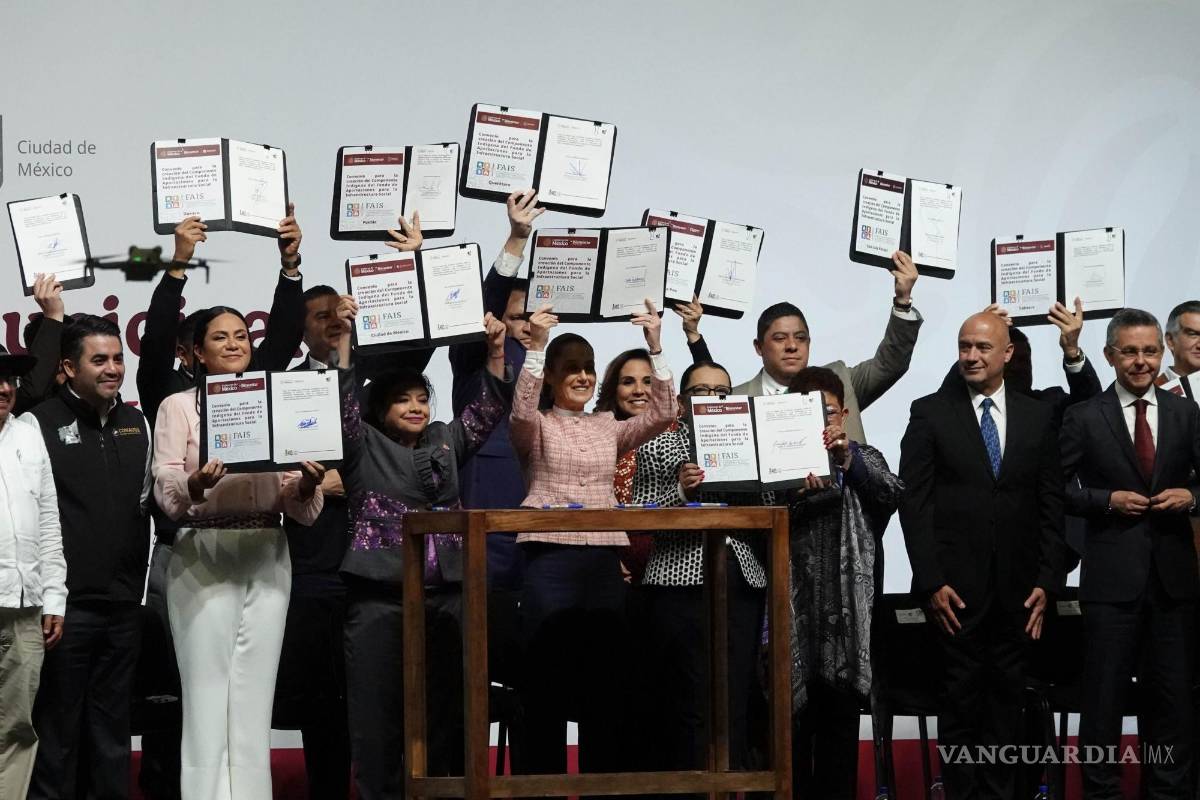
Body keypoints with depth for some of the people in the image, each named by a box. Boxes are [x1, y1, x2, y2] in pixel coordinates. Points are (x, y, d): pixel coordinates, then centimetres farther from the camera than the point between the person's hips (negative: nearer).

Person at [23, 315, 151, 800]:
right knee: (57, 728, 0)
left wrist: (140, 586, 15)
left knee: (112, 728, 11)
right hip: (67, 606, -5)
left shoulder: (136, 425, 12)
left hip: (123, 605, 5)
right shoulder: (39, 424, -6)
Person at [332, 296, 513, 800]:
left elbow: (489, 409, 12)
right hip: (380, 597, -4)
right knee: (378, 714, -3)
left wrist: (495, 350, 0)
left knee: (444, 711, 6)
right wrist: (343, 339, -19)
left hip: (446, 595, 4)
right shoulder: (364, 446, 5)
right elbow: (344, 402, -10)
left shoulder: (446, 442, 17)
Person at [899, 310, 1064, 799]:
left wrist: (1046, 581, 1)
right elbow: (914, 502, -3)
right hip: (956, 587, -2)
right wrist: (931, 581, -9)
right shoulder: (930, 413, 1)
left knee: (1007, 699, 5)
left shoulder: (1037, 418, 8)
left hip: (1017, 589, 2)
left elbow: (1051, 506, 8)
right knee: (961, 700, 1)